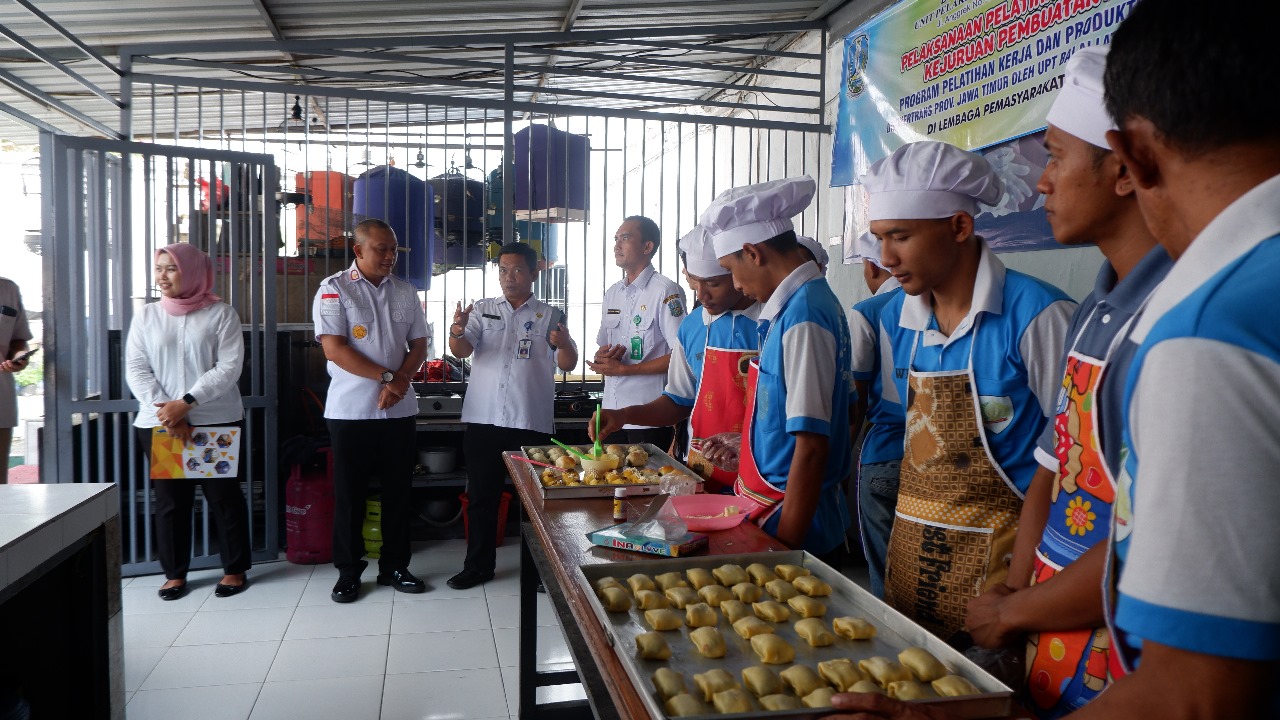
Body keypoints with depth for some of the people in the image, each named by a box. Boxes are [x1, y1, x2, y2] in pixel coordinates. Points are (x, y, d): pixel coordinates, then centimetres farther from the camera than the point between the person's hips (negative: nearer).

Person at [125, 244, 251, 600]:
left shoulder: (220, 313, 0)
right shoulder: (146, 316, 8)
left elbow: (229, 367, -9)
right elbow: (136, 370, 2)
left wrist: (186, 402, -17)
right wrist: (166, 413, -11)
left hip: (216, 422, -2)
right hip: (159, 424, 3)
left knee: (224, 495, 3)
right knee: (170, 498, 8)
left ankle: (235, 569, 15)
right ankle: (174, 572, 21)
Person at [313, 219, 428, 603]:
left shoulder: (406, 292, 9)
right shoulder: (334, 289, -4)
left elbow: (419, 345, 8)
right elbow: (334, 348, -12)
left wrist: (399, 382, -9)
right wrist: (385, 377, -14)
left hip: (399, 409, 4)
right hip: (350, 411, -3)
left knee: (398, 491, 9)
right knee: (349, 493, 5)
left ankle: (394, 566, 21)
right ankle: (348, 572, 18)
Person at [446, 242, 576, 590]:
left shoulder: (550, 316, 5)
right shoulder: (482, 310, 10)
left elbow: (568, 364, -3)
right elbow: (461, 351, -4)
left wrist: (563, 344, -26)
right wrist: (457, 331, -27)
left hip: (532, 421, -2)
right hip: (483, 420, 2)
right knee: (481, 496, 9)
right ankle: (478, 565, 22)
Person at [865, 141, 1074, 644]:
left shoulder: (1035, 314, -15)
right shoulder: (894, 319, 4)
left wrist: (1029, 573, -14)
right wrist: (907, 527, 10)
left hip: (998, 552, -5)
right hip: (909, 542, 6)